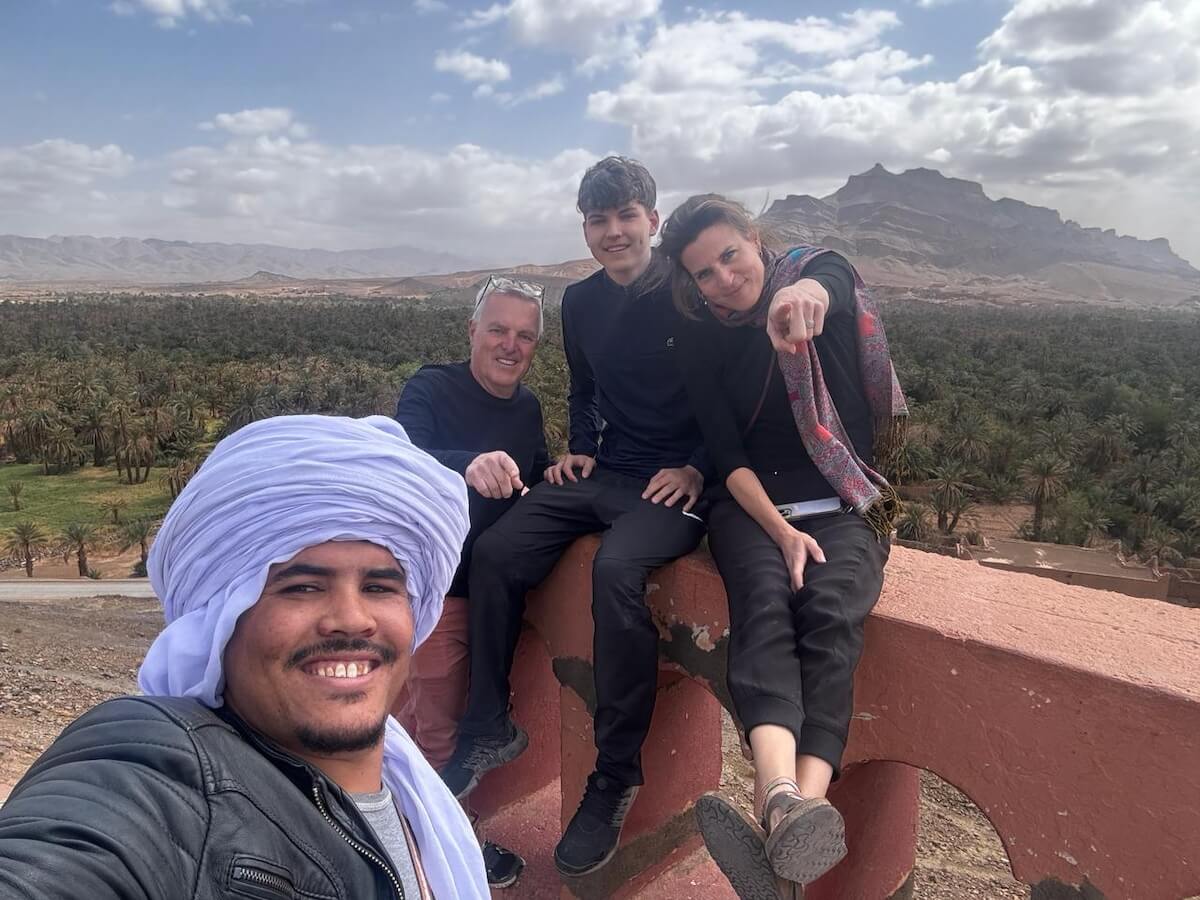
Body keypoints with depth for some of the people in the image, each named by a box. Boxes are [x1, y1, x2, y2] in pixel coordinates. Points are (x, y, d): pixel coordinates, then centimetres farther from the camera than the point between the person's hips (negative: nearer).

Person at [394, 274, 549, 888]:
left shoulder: (527, 408, 5)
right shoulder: (432, 389, -16)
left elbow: (536, 477, 16)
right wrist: (469, 464, -53)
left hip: (493, 585, 7)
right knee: (436, 728, 6)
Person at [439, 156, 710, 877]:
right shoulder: (581, 302, 11)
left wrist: (694, 468, -17)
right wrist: (580, 449, 9)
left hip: (673, 484, -6)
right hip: (602, 473, 6)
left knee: (617, 569, -34)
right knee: (496, 552, -13)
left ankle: (617, 776, -17)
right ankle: (489, 731, 4)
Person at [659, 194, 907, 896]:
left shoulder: (821, 273, 1)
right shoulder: (701, 339, 4)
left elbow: (830, 283, -27)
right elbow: (727, 456, -3)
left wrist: (804, 294, -53)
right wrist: (781, 532, -18)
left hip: (842, 504, 0)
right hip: (752, 504, 1)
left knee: (832, 613, -31)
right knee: (765, 604, -31)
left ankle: (800, 808, -47)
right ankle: (786, 799, -52)